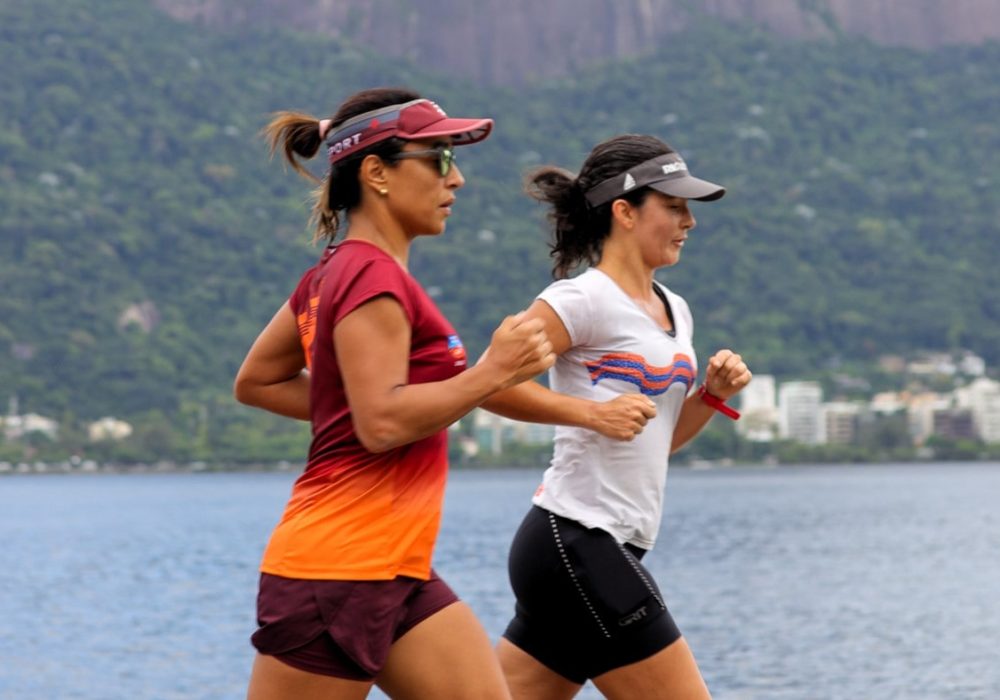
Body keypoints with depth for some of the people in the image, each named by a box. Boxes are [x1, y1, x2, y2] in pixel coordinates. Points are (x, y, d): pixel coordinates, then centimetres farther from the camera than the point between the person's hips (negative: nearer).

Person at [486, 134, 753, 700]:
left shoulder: (675, 312, 17)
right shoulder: (585, 299, -10)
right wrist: (593, 410, -19)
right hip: (577, 541, -9)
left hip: (605, 550, 9)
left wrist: (713, 394, 8)